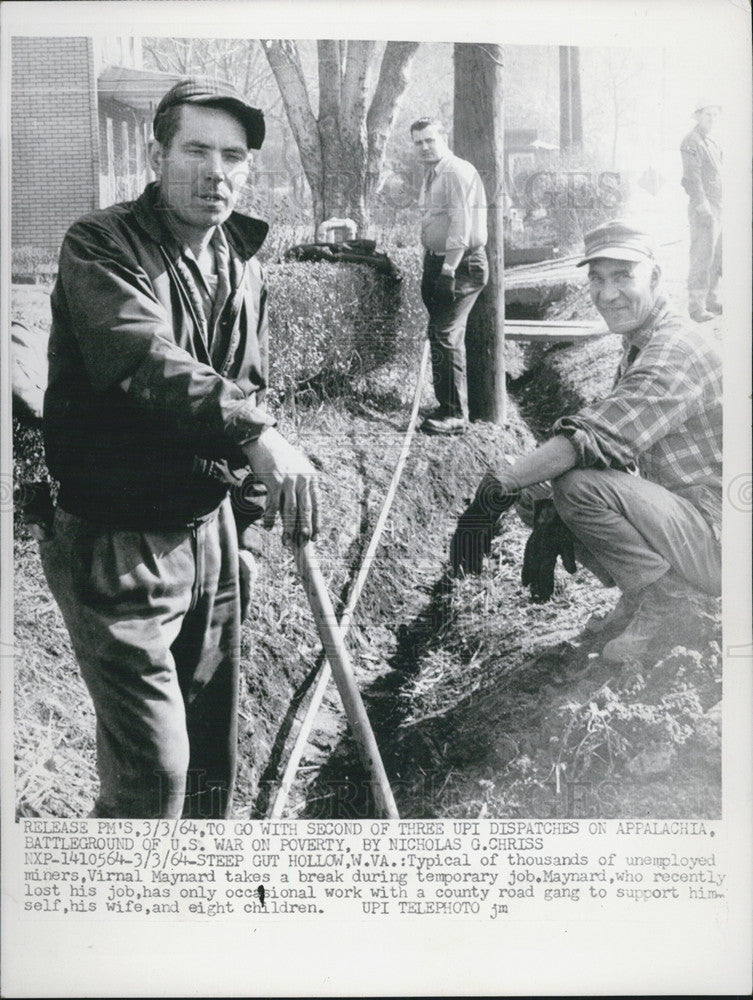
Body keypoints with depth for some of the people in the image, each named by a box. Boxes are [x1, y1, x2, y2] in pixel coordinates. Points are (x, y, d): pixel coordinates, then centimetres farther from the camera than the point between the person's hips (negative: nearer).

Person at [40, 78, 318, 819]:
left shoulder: (243, 268, 8)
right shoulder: (100, 246, -14)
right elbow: (142, 359, -32)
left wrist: (257, 468, -2)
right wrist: (254, 431, -44)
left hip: (207, 528, 7)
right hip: (117, 543, -7)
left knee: (213, 749, 18)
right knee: (152, 767, -8)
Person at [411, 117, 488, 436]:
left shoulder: (457, 172, -13)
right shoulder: (431, 176, 17)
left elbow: (461, 223, -20)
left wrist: (448, 270, -24)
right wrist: (430, 269, 16)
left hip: (462, 264, -10)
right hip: (438, 261, 10)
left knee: (444, 335, -13)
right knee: (443, 335, 15)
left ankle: (454, 414, -7)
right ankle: (449, 406, 25)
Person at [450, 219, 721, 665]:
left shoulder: (676, 352, -20)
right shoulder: (637, 349, 13)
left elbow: (594, 439, -32)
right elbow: (615, 446, 8)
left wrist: (497, 489, -30)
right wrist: (552, 522, -4)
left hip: (717, 540, -9)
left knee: (582, 485, -27)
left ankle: (664, 593, -10)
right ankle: (639, 597, 9)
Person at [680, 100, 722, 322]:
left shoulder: (712, 144, 21)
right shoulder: (692, 142, -7)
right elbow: (692, 179, -15)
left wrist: (721, 208, 19)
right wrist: (703, 209, -22)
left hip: (718, 208, 9)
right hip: (703, 208, -9)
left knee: (716, 257, 11)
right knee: (702, 258, -10)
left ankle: (710, 300, 19)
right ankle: (696, 307, -7)